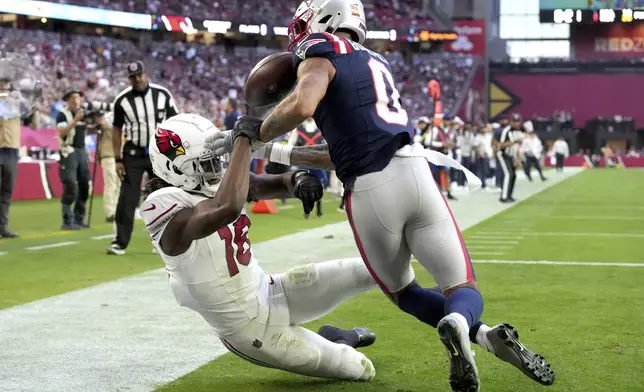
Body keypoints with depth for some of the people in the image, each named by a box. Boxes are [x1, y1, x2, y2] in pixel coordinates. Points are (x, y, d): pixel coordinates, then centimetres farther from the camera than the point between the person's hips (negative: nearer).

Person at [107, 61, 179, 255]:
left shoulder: (162, 94, -4)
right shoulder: (122, 100, -5)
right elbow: (117, 129, 2)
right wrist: (118, 159, -3)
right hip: (133, 154, -1)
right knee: (127, 199, -5)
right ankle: (120, 243, -1)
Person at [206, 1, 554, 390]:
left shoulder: (323, 53, 5)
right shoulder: (376, 63, 27)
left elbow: (302, 106, -18)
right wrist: (274, 153, 31)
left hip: (370, 193, -4)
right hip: (415, 173, 5)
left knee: (402, 291, 20)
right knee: (462, 286, 13)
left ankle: (482, 334, -6)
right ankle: (469, 326, -25)